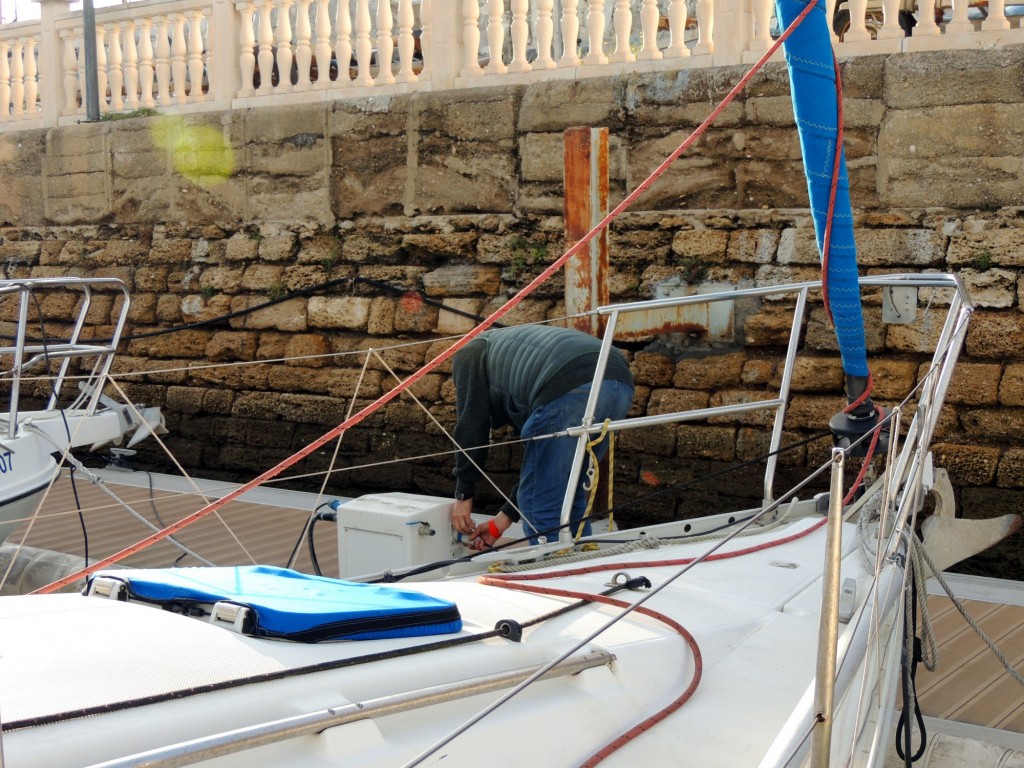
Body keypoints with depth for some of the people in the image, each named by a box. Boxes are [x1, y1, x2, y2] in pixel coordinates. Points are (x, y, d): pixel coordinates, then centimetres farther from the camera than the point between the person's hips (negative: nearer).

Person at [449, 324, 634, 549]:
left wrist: (463, 495, 22)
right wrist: (500, 523, 40)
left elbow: (471, 424, 14)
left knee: (542, 502, 5)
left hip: (570, 391, -8)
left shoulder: (470, 354, 27)